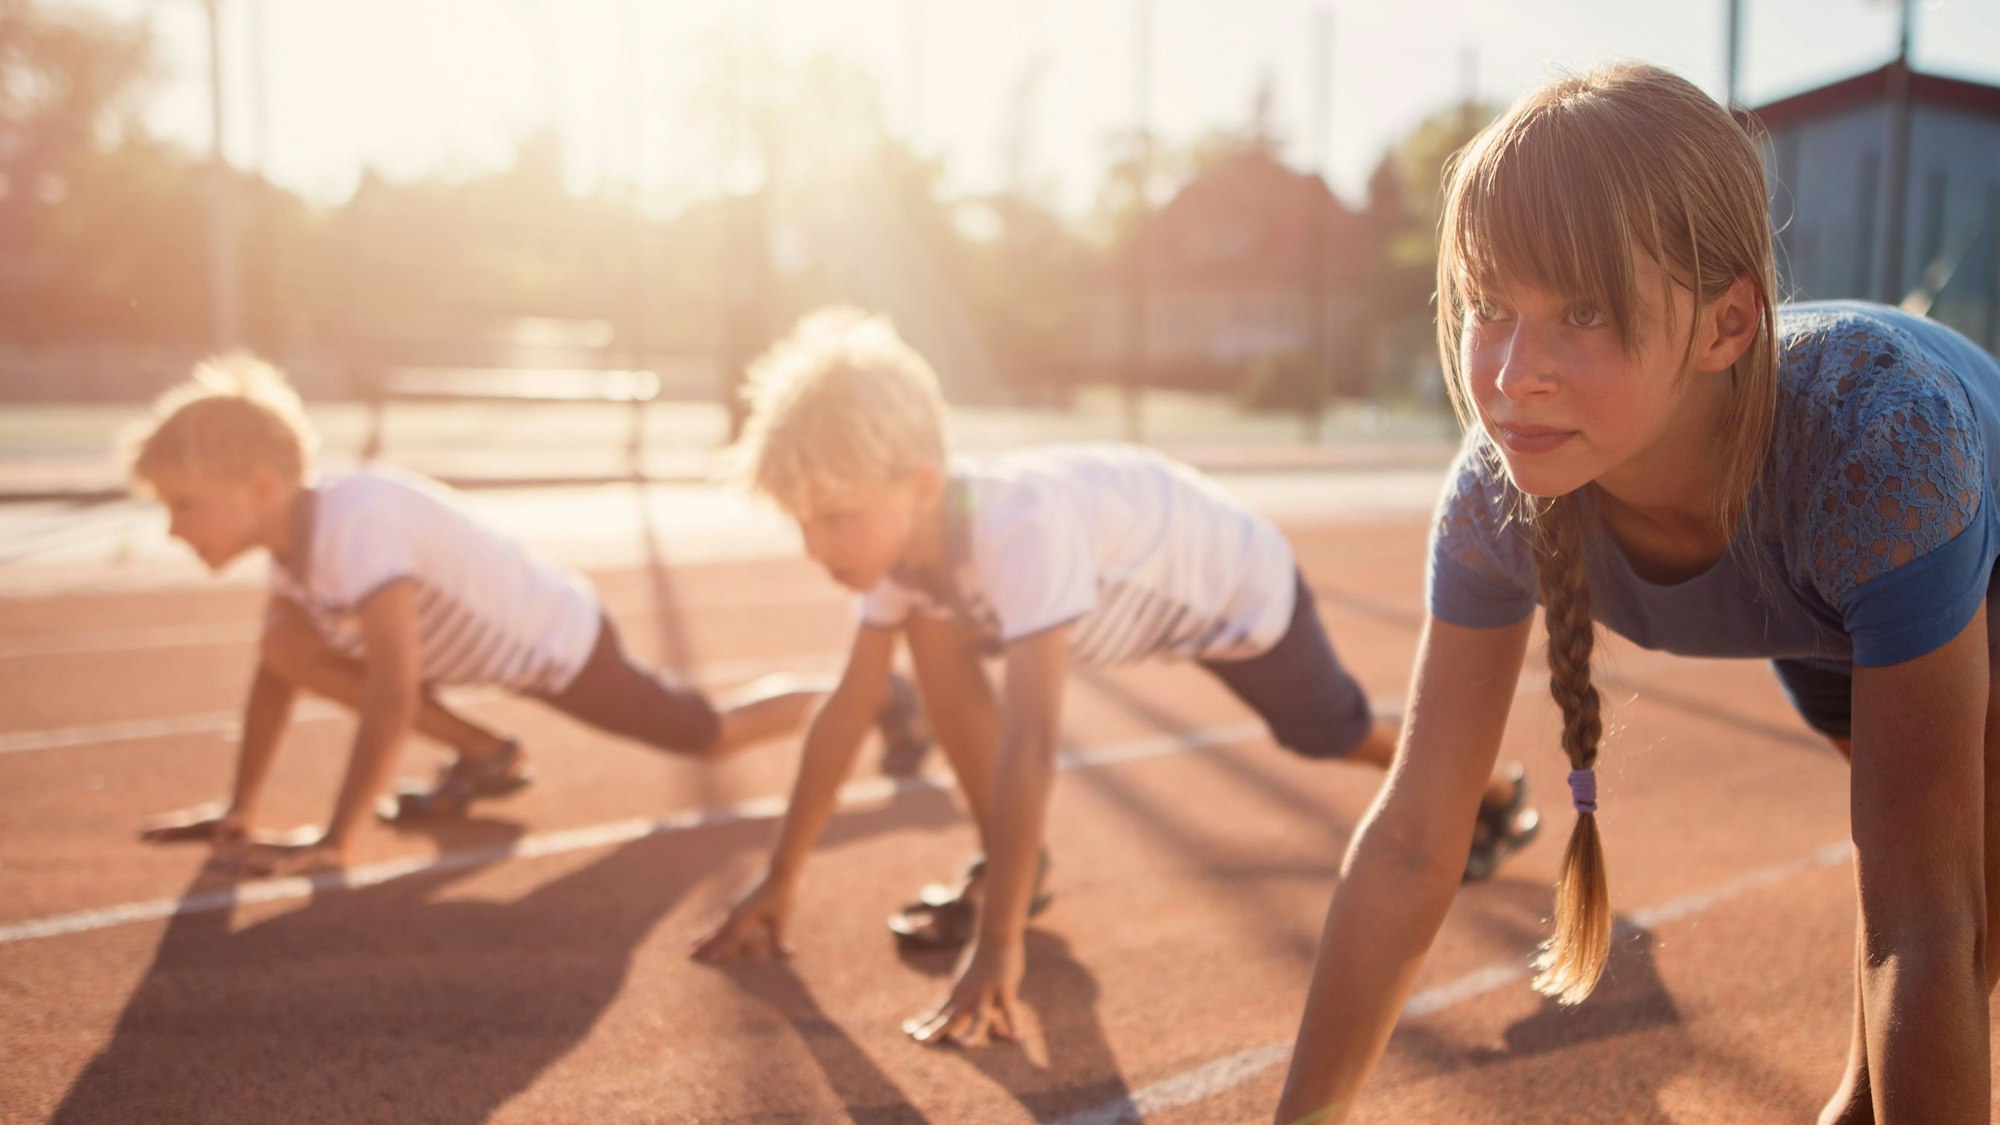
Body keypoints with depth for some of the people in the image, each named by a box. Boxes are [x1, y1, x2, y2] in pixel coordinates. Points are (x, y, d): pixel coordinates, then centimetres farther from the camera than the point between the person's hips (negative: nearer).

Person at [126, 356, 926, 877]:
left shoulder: (356, 525, -35)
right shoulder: (293, 532, -8)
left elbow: (393, 694, -39)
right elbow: (274, 670, 4)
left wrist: (333, 845, -34)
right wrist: (240, 812, 3)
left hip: (562, 640, -8)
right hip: (501, 641, 8)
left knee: (716, 735, 7)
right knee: (291, 646, -7)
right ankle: (485, 758, 8)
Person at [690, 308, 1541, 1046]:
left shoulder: (1018, 527, -47)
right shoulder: (900, 532, -24)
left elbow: (1029, 745, -51)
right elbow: (847, 709, -17)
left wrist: (996, 950, -52)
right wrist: (779, 883, -16)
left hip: (1236, 585, -5)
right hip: (1132, 584, 6)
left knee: (1334, 732, 18)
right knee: (933, 635, -15)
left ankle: (1493, 790, 50)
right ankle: (1013, 868, 1)